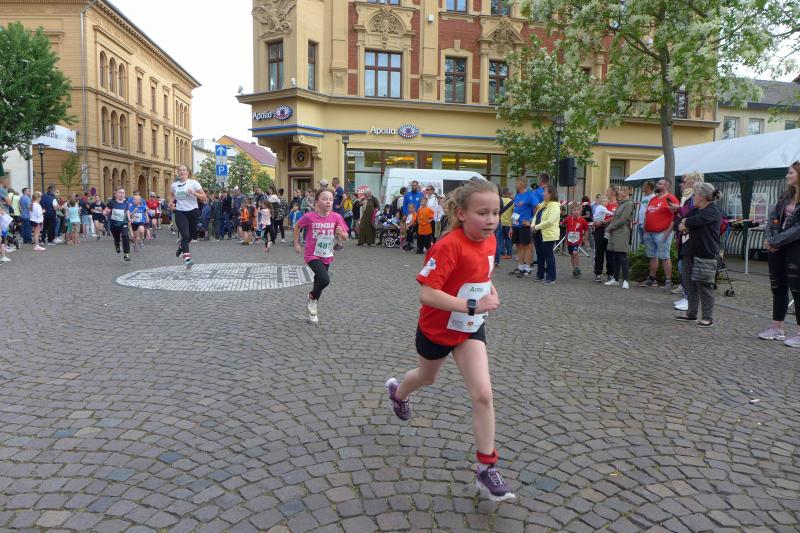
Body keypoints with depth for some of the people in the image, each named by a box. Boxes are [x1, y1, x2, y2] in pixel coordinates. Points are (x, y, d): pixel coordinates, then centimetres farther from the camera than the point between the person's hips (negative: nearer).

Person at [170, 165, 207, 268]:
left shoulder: (193, 183, -2)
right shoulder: (174, 185, 7)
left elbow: (204, 198, -5)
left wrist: (194, 193, -20)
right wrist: (173, 203, 9)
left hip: (192, 211, 0)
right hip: (180, 212, 0)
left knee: (191, 235, 12)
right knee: (185, 235, -17)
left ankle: (181, 247, 44)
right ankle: (187, 258, -21)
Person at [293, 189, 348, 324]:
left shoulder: (336, 217, -10)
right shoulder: (309, 217, -16)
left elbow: (345, 237, -4)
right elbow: (297, 226, 4)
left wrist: (340, 232, -25)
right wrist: (296, 244, 4)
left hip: (327, 256, 4)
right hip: (312, 255, -4)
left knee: (319, 281, 18)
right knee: (325, 280, -23)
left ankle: (313, 309, 41)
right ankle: (312, 298, 9)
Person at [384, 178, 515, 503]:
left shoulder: (490, 240, -7)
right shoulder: (449, 245, -30)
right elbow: (427, 294, -34)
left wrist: (489, 290, -4)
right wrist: (472, 306, -37)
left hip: (470, 329, 4)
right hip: (437, 328, -4)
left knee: (483, 394, -8)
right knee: (428, 377, 25)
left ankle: (487, 471, 4)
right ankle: (397, 391, 62)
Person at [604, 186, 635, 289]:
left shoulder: (629, 204, -8)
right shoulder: (620, 204, 19)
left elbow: (622, 220, -14)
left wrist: (610, 227, -9)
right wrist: (609, 227, 7)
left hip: (622, 234, -8)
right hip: (614, 234, 8)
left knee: (622, 257, -8)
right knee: (614, 257, 10)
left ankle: (626, 280, -5)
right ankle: (615, 279, 16)